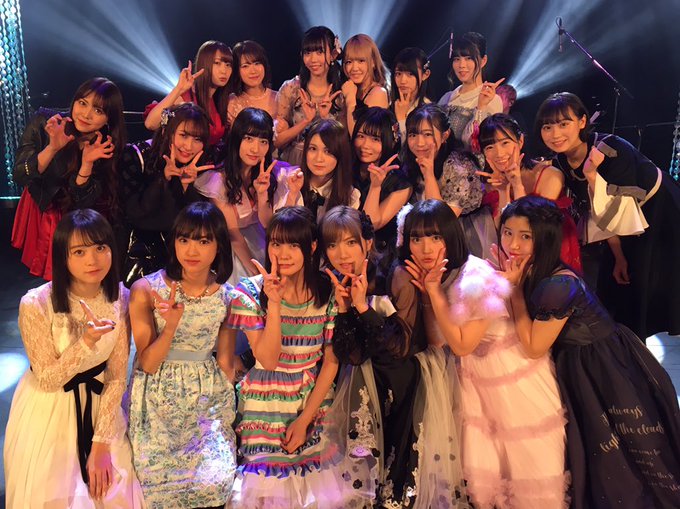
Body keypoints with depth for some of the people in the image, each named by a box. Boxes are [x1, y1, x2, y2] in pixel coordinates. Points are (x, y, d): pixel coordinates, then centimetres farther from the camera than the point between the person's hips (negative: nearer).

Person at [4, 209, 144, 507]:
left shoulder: (121, 299, -13)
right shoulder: (36, 304, -23)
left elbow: (117, 377, -9)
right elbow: (47, 380, -17)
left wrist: (102, 443, -11)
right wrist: (86, 343, -34)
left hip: (98, 405, 3)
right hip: (47, 410, -2)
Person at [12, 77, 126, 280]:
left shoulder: (108, 151, -19)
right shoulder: (43, 122, -20)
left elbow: (80, 205, -20)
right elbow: (19, 177, -21)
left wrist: (87, 164, -37)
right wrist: (53, 148, -37)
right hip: (39, 216, 1)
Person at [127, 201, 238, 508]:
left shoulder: (227, 297, -4)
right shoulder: (146, 290, -10)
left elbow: (225, 362, 6)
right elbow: (148, 364, -9)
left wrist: (228, 406, 5)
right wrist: (171, 327, -25)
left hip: (209, 400, 2)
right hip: (158, 400, -1)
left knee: (217, 480, -12)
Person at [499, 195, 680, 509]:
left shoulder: (559, 285, -32)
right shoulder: (530, 274, -6)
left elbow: (534, 347, -23)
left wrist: (515, 288, -23)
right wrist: (508, 278, -9)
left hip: (609, 373, -8)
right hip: (575, 366, 8)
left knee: (618, 472, 12)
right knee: (593, 455, 26)